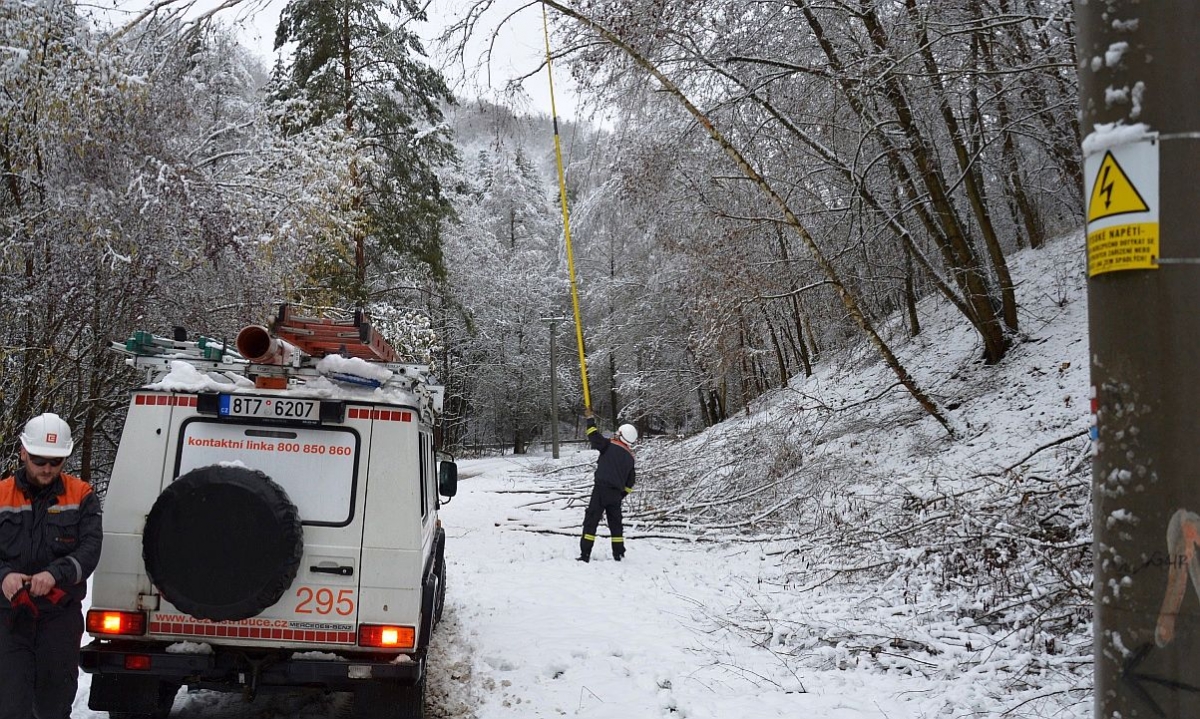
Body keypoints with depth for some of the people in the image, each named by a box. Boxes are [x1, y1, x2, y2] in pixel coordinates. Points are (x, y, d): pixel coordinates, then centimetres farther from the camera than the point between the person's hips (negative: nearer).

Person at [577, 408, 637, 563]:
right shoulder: (630, 457, 14)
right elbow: (630, 482, 16)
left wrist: (590, 418, 9)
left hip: (602, 489, -5)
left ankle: (585, 554, -8)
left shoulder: (610, 446, -4)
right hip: (616, 494, 6)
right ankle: (619, 553, 18)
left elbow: (594, 436, -3)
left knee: (591, 521, -3)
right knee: (615, 523, 17)